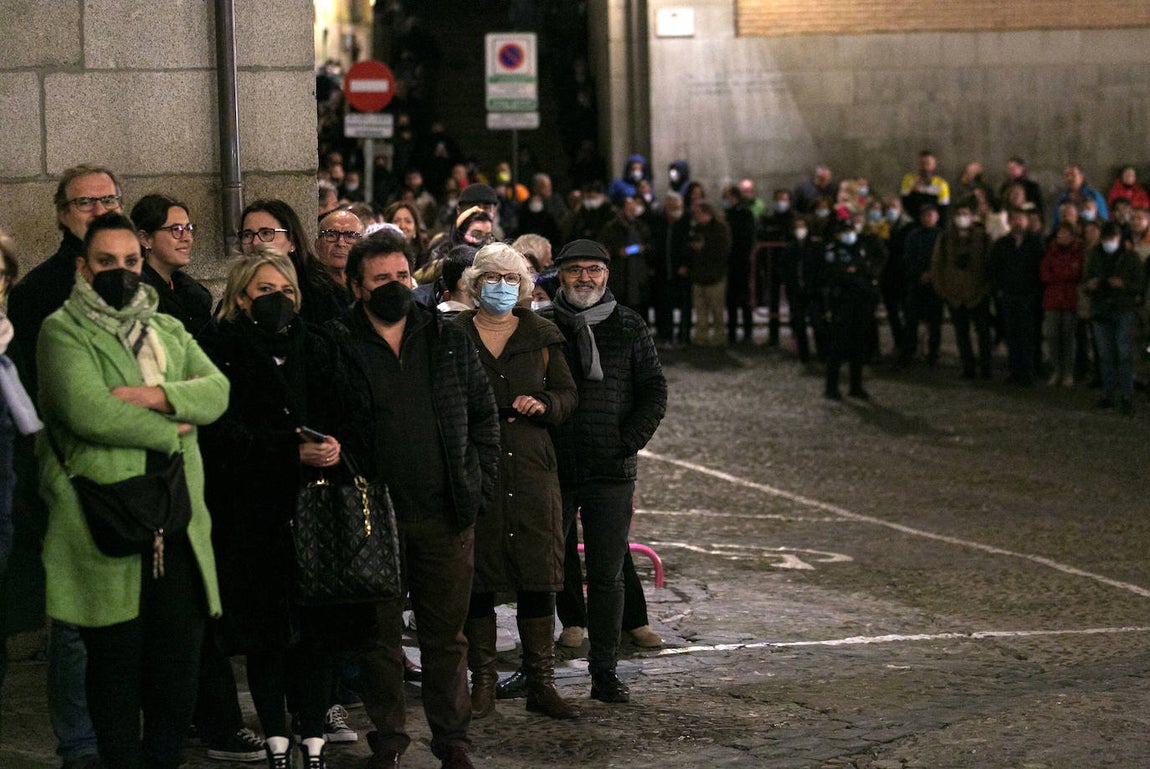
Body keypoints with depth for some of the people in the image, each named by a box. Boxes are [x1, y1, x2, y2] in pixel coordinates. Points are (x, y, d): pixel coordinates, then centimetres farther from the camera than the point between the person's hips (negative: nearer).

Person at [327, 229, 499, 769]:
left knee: (446, 634, 8)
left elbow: (484, 413, 13)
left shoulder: (450, 342, 8)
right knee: (380, 634, 6)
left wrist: (479, 482, 4)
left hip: (447, 516, 2)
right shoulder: (336, 349, -3)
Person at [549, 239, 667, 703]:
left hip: (611, 472, 1)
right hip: (552, 469, -1)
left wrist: (629, 441, -6)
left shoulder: (629, 329, 6)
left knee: (607, 576, 4)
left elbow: (654, 393, 7)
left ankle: (604, 673, 10)